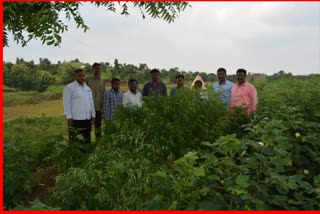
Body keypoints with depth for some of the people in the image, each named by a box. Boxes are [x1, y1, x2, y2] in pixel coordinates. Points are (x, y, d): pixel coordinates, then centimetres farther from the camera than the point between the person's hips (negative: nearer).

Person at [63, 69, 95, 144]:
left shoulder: (88, 88, 14)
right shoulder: (69, 88, -5)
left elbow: (91, 102, 16)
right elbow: (66, 103, -9)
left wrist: (93, 115, 12)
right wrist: (69, 117, -13)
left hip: (87, 118, 6)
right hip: (75, 119, -6)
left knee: (87, 140, 14)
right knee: (74, 141, -3)